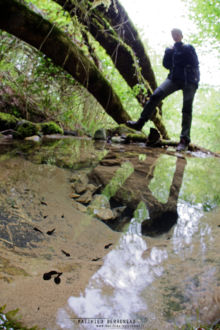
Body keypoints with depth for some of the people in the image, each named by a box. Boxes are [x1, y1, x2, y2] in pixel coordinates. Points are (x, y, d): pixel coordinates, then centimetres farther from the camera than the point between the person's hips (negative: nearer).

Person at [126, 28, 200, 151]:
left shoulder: (188, 48, 10)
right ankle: (140, 123, -16)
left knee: (187, 109, -9)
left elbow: (195, 63, 2)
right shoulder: (171, 50, 20)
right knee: (156, 95, -18)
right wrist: (168, 53, -2)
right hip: (174, 78, 3)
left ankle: (185, 140, -13)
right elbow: (166, 65, 9)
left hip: (189, 80, -3)